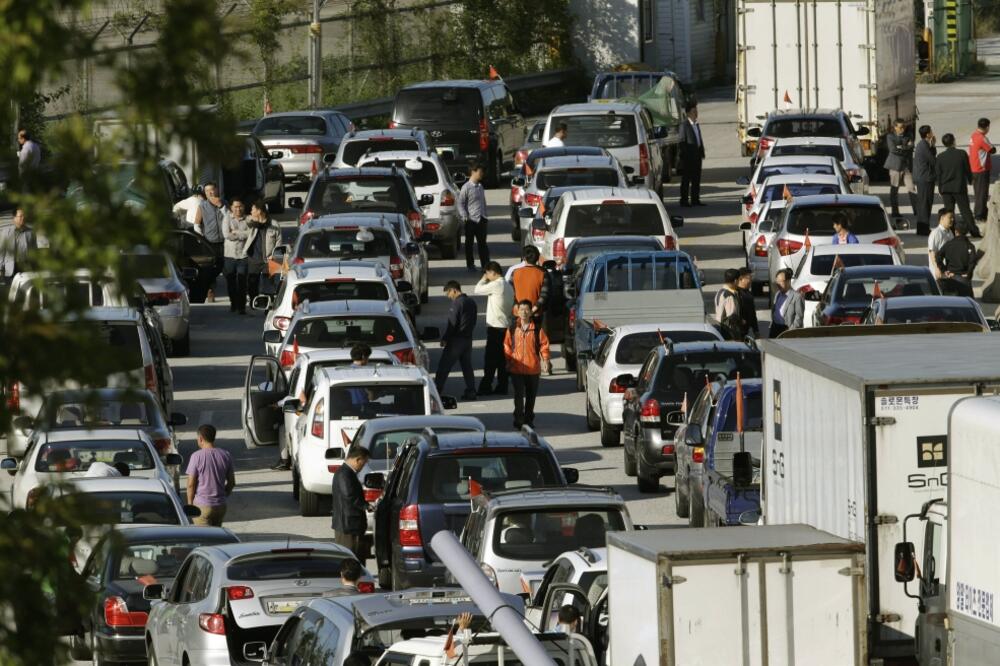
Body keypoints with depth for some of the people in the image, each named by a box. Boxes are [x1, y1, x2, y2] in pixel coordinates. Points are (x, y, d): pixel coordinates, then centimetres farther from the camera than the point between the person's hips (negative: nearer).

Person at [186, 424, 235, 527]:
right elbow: (231, 482, 7)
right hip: (220, 505, 5)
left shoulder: (197, 457, -14)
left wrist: (190, 504, 1)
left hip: (202, 506, -5)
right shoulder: (225, 455, 1)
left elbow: (191, 484, -12)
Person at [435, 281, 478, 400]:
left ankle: (436, 391, -4)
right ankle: (471, 391, 9)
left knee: (444, 366, -4)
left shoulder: (457, 303, -15)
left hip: (456, 340, -8)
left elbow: (452, 323, -18)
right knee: (467, 366, 11)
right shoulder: (471, 302, 12)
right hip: (468, 339, 8)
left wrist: (444, 339, -12)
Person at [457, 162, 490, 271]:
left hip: (481, 219, 5)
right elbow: (460, 203, -8)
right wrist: (464, 216, -18)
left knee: (482, 243, 4)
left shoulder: (480, 186, 13)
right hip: (471, 220, -5)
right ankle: (470, 264, 14)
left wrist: (485, 217, 20)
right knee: (469, 243, 6)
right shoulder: (466, 187, -8)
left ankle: (485, 264, 2)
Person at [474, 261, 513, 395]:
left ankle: (486, 387, -4)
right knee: (502, 358, 9)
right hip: (506, 326, 8)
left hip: (496, 327, -8)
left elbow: (477, 290, -9)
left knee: (490, 359, -5)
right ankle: (502, 387, 9)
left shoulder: (496, 285, -15)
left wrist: (483, 279, 7)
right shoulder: (508, 286, 13)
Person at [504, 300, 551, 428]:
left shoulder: (537, 329, 0)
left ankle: (529, 419, 24)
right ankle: (518, 419, -3)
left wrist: (545, 359, -8)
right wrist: (509, 360, 0)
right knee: (519, 395, -9)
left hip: (533, 368, 1)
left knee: (531, 395, 11)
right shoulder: (512, 329, 1)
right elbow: (507, 345, 7)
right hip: (516, 369, -1)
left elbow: (544, 344, 3)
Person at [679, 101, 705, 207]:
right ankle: (684, 200, 1)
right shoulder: (684, 125, -7)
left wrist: (702, 153, 9)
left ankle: (695, 199, 14)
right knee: (686, 179, -2)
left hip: (697, 156, 7)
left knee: (696, 179, 8)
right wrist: (684, 154, -15)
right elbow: (682, 141, -10)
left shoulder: (696, 125, 15)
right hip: (688, 157, -7)